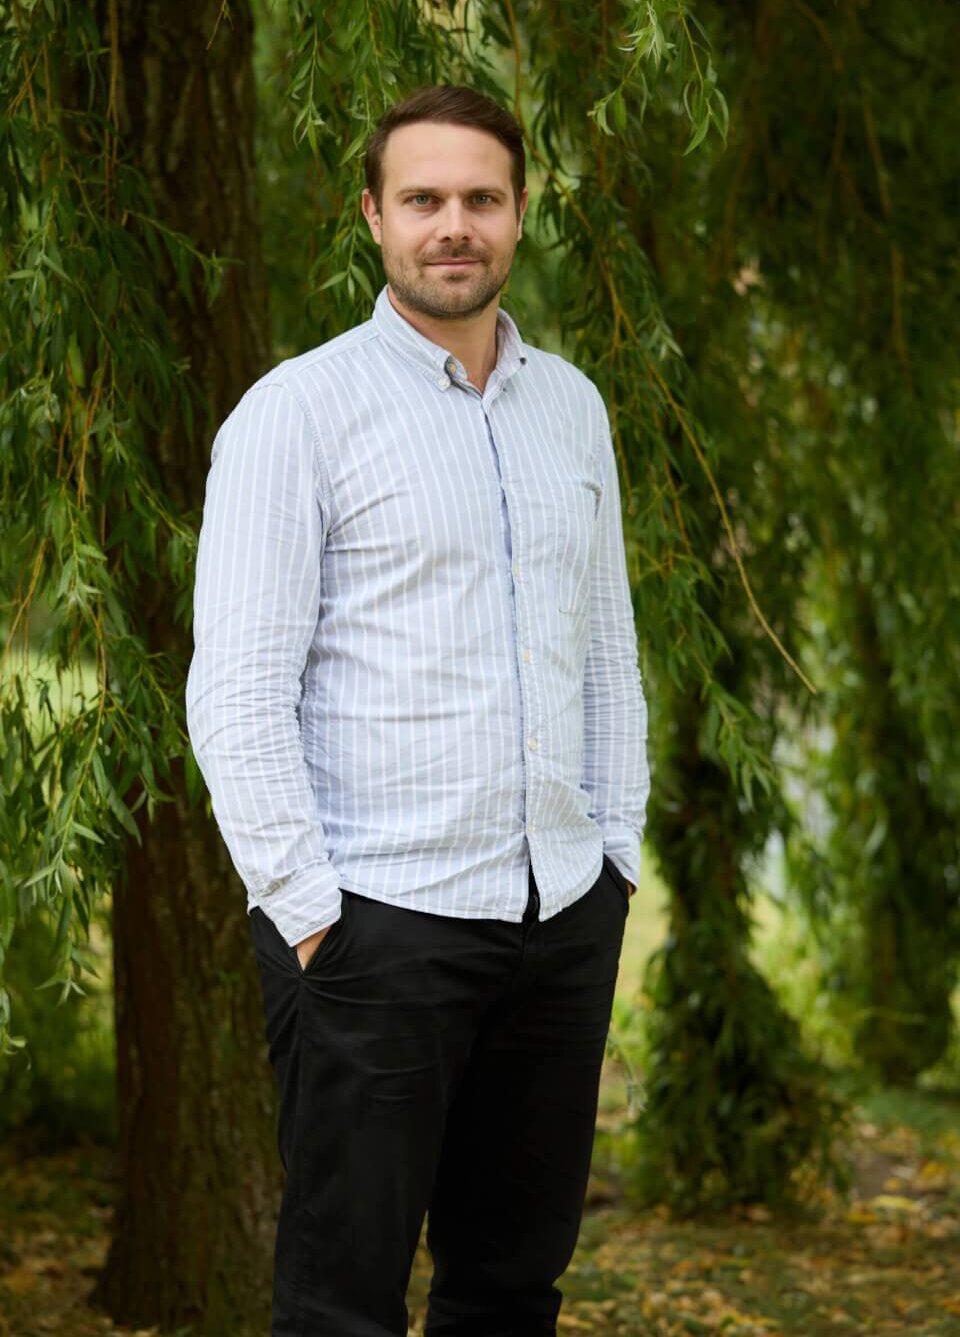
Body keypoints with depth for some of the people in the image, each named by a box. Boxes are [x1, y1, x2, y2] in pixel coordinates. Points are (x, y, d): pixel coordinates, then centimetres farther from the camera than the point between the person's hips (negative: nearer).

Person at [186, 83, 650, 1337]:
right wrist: (309, 915, -13)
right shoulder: (298, 410, -6)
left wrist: (616, 854, 11)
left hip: (564, 911, 6)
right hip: (378, 918, -5)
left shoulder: (571, 406, 13)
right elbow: (235, 695, -10)